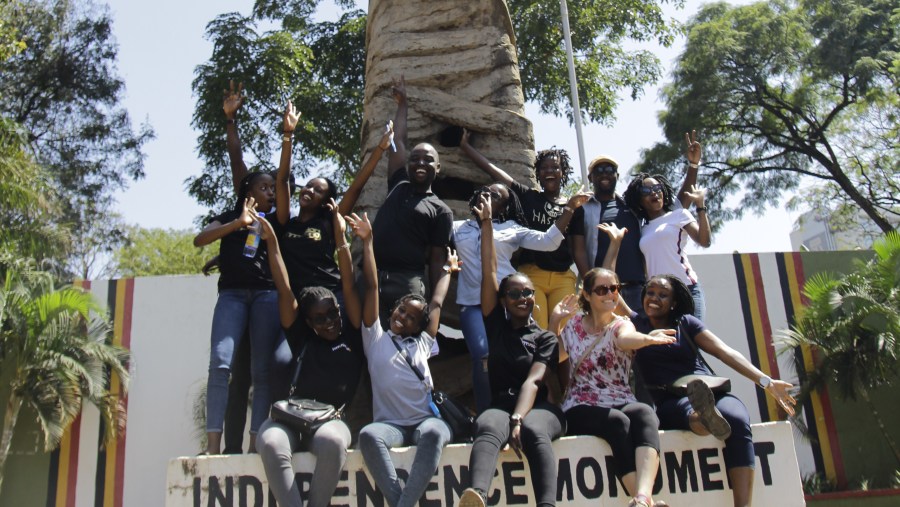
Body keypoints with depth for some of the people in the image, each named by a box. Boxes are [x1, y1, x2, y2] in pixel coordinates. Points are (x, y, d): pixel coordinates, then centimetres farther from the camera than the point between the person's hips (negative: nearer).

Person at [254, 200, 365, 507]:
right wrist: (272, 242, 9)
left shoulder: (352, 338, 15)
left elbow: (349, 287, 10)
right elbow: (285, 293, 13)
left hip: (332, 419, -1)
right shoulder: (303, 340, 17)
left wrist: (340, 237, 6)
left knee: (332, 441, -37)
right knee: (270, 441, -33)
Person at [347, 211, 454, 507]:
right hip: (390, 424, -1)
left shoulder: (422, 344, 20)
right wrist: (367, 241, 7)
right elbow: (372, 286, 10)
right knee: (369, 434, -36)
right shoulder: (376, 338, 14)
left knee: (434, 432, -35)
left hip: (426, 421, 1)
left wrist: (447, 270, 41)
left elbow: (437, 303, 28)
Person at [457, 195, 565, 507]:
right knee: (488, 428, -36)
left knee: (533, 431, -37)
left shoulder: (545, 338, 11)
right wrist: (486, 223, 7)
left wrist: (518, 420, -24)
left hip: (538, 408, 0)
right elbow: (489, 273, 10)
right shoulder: (497, 325, 18)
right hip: (499, 405, 0)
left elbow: (533, 381, -6)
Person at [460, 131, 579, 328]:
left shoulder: (573, 208, 13)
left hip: (563, 278, 2)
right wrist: (465, 146, 8)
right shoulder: (528, 197, 9)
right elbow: (492, 170, 8)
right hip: (531, 275, -1)